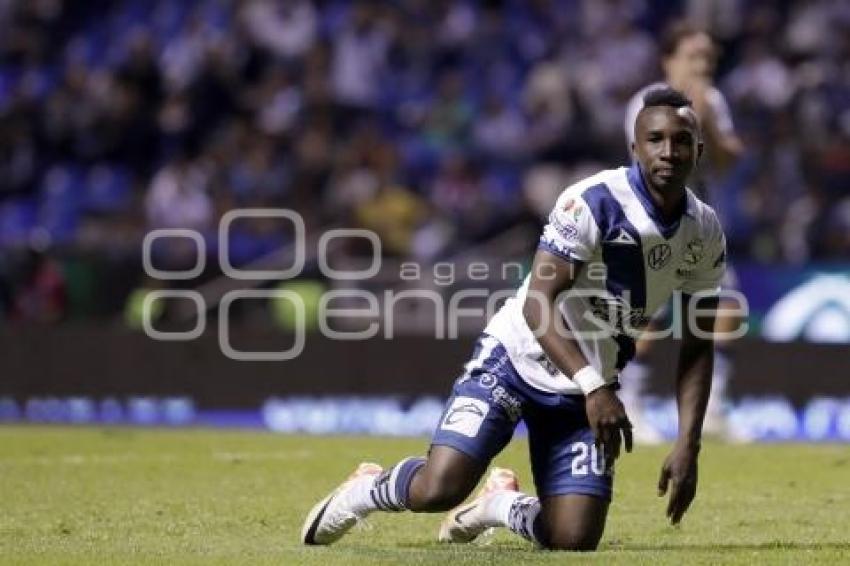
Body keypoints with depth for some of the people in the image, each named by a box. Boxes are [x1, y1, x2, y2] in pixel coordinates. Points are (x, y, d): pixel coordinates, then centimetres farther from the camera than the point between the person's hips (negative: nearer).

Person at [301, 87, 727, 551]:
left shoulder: (705, 233, -2)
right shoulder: (594, 201, -21)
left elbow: (697, 348, 5)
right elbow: (537, 305, -26)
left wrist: (687, 446, -5)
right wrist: (595, 386, -38)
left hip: (586, 386, 5)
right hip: (518, 358, -5)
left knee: (574, 540, -7)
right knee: (438, 490, -22)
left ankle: (500, 504, 27)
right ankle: (364, 490, 14)